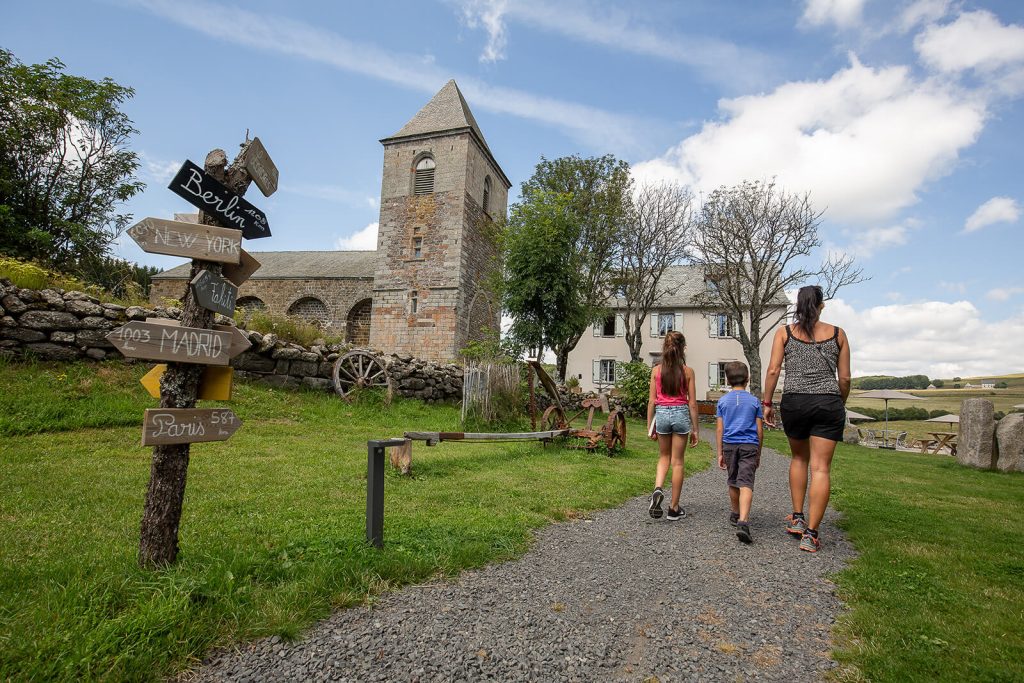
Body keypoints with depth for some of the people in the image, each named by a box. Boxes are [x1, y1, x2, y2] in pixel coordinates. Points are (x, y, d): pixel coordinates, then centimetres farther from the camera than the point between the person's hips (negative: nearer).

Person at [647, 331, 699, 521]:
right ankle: (674, 508, 15)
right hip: (681, 414, -1)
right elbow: (692, 403, -2)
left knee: (664, 457, 21)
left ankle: (658, 489, -5)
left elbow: (652, 400, 0)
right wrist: (694, 429, 5)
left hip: (662, 413, 1)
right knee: (677, 461, 8)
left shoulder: (657, 370, -1)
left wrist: (650, 426, 7)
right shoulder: (687, 371, -4)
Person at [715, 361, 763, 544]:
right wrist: (758, 453, 15)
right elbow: (759, 430, 4)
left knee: (733, 482, 18)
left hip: (729, 445, 2)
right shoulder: (754, 401, 3)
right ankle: (743, 522, -24)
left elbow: (719, 429, 3)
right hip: (749, 446, -2)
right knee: (746, 484, -9)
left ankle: (735, 515, 33)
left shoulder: (723, 401, 5)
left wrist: (720, 453, 8)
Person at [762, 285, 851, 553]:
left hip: (794, 402, 1)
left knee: (799, 458, 22)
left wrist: (767, 404, 2)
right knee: (821, 468, 0)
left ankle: (797, 518, 22)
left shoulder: (784, 332, 4)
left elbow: (773, 371, -4)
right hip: (828, 403, 0)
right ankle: (810, 534, -1)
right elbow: (845, 378, 7)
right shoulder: (837, 334, 7)